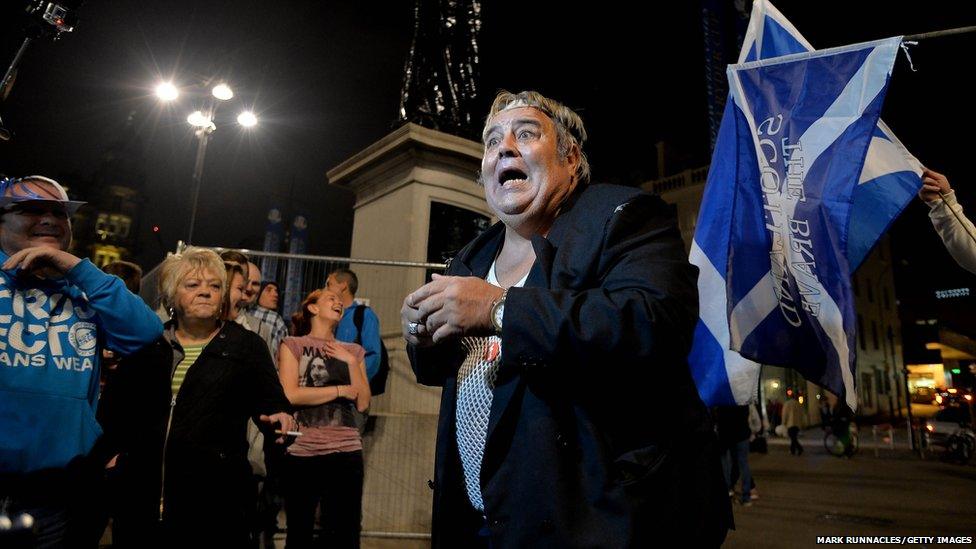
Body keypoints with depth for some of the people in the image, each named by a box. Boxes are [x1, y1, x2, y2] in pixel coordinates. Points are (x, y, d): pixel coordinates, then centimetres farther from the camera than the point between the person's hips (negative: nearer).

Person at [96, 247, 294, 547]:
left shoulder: (247, 345, 4)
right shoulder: (146, 343, 9)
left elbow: (272, 402, 0)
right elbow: (115, 406, 13)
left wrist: (280, 417, -21)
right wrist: (108, 451, -1)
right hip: (141, 491, 3)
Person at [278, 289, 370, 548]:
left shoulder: (354, 351, 13)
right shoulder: (293, 344, 3)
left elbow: (363, 403, 4)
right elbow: (290, 394, -11)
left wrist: (350, 361, -5)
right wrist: (342, 390, -5)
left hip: (347, 453, 3)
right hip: (303, 453, -2)